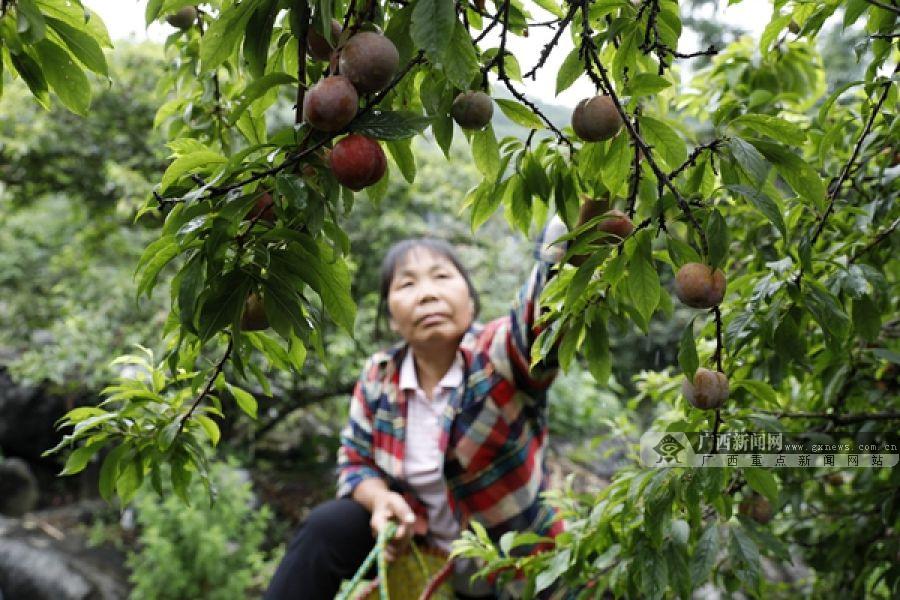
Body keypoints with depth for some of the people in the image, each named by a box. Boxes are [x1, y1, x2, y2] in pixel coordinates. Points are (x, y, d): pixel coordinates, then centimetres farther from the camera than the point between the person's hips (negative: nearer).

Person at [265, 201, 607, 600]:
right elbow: (356, 459, 3)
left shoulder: (502, 354, -24)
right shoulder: (379, 376, -10)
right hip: (421, 546, 3)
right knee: (327, 528, -11)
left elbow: (555, 271, -43)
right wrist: (380, 499, -20)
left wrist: (586, 201, -61)